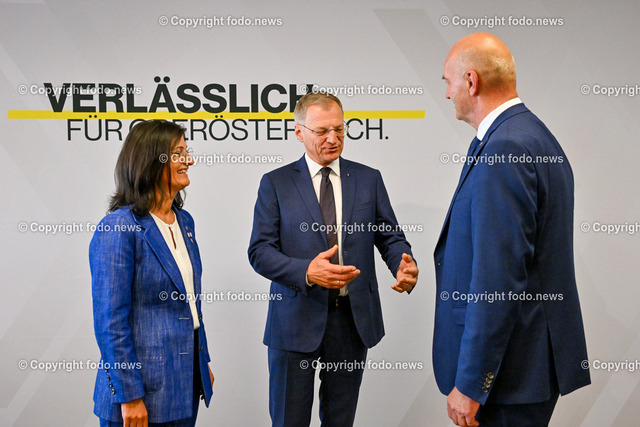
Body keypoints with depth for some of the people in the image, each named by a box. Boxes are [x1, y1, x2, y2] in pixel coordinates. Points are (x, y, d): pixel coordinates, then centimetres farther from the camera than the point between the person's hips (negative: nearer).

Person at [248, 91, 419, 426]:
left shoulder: (368, 179, 7)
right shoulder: (276, 183, 0)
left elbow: (390, 236, 6)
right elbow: (260, 251, -6)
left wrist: (405, 265, -17)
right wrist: (307, 272, -24)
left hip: (353, 319, 2)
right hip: (296, 319, -2)